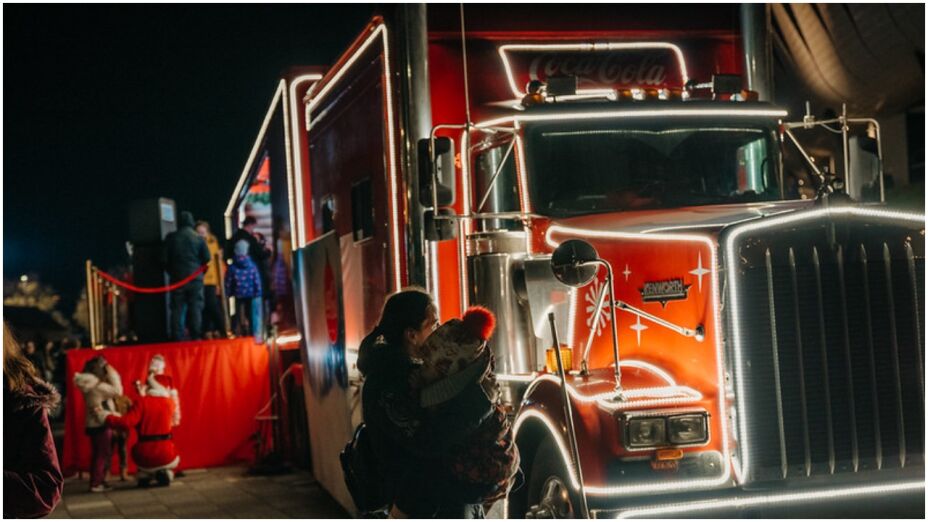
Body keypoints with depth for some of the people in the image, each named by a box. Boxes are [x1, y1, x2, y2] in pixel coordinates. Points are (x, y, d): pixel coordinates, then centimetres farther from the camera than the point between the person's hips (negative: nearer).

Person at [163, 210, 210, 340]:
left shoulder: (171, 238, 0)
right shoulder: (199, 238, -3)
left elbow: (165, 258, 1)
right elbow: (206, 258, -1)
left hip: (177, 277, 1)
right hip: (195, 278, -1)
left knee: (177, 309, 4)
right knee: (195, 308, 3)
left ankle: (177, 337, 0)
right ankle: (196, 336, -2)